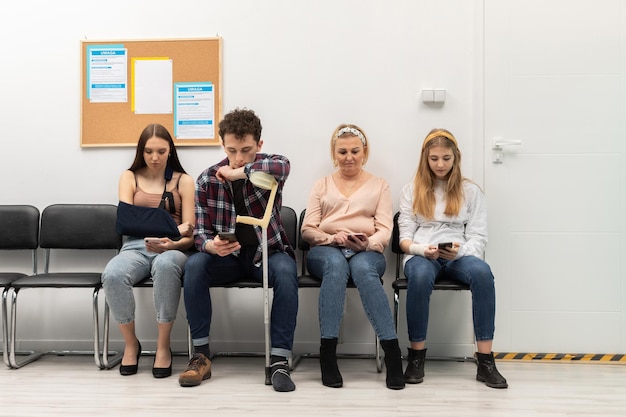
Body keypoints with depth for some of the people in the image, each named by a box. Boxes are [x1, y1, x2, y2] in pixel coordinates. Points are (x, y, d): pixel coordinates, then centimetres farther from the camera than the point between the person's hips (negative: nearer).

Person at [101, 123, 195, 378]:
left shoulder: (183, 181, 10)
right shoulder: (129, 178, 13)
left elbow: (190, 234, 4)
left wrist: (171, 244, -21)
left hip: (173, 249, -1)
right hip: (136, 247, 1)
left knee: (166, 266, -40)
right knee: (112, 274, -35)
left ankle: (163, 346, -24)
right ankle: (130, 343, -10)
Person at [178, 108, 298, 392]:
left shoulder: (268, 167, -8)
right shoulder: (207, 180, -4)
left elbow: (282, 166, -35)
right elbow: (200, 232, -5)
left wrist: (236, 173, -24)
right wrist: (211, 245, -29)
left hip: (267, 252, -1)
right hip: (227, 255, 2)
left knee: (286, 270, -34)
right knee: (194, 265, -28)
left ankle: (280, 361, -30)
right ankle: (201, 355, -19)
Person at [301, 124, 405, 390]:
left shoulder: (379, 185, 17)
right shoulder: (321, 185, 19)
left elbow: (384, 230, 4)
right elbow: (308, 230, 9)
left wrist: (368, 243, -19)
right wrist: (333, 238, -12)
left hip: (368, 253, 0)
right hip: (325, 250, 1)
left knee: (362, 268, -39)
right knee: (336, 264, -38)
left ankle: (392, 352, -41)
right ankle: (327, 353, -39)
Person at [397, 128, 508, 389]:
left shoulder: (470, 191, 13)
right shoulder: (411, 191, 13)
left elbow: (478, 238, 6)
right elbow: (405, 238, 7)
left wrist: (460, 250, -17)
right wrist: (423, 249, -16)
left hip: (459, 256, 1)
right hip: (421, 255, 0)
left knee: (482, 272, -35)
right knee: (421, 276, -39)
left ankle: (485, 362, -31)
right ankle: (416, 356, -24)